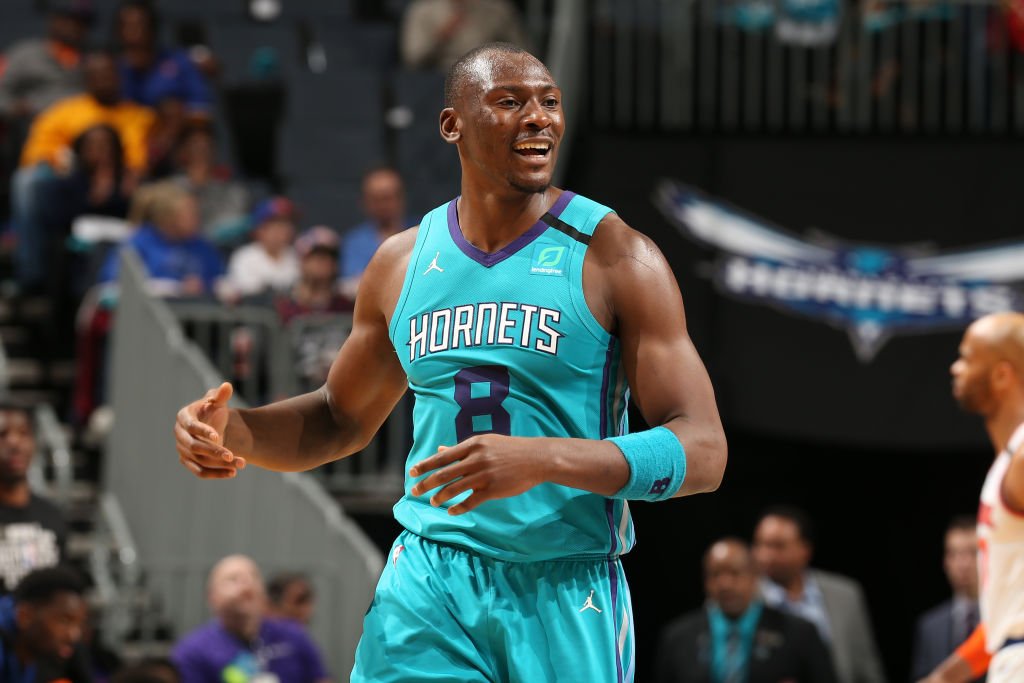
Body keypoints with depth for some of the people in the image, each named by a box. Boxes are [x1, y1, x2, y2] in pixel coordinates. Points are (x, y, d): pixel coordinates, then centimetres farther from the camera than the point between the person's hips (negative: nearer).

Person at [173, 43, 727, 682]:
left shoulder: (615, 256, -7)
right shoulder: (404, 261, 8)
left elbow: (703, 453, -13)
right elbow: (341, 418, 23)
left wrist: (545, 460, -28)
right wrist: (237, 433, 1)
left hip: (565, 596, -3)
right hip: (427, 585, 3)